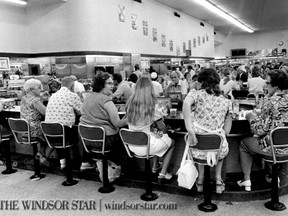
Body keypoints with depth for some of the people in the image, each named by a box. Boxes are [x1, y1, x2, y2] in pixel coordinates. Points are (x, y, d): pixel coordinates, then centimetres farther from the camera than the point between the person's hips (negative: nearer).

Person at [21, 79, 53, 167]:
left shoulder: (23, 98, 10)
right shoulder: (35, 100, -19)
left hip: (24, 130, 9)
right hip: (33, 130, -9)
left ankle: (40, 153, 20)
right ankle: (44, 157, 9)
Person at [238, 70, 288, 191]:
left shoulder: (270, 102, -20)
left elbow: (260, 130, -20)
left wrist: (252, 117, -2)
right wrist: (259, 115, 13)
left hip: (273, 147, -7)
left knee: (244, 143, 18)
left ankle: (246, 179, 24)